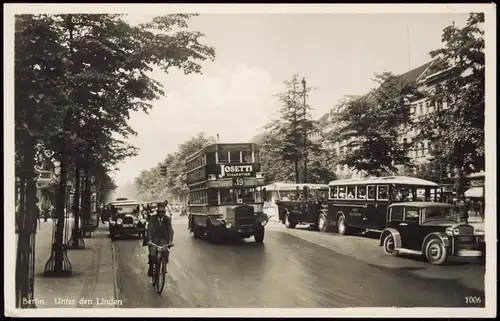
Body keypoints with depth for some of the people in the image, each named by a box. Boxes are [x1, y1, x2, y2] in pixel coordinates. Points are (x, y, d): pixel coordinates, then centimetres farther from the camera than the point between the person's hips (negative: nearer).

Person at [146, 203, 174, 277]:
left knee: (166, 251, -23)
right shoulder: (153, 218, -8)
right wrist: (149, 240, -25)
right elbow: (149, 229, -13)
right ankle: (151, 267, 2)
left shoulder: (167, 219, -4)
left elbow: (170, 230, -8)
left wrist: (170, 240, -21)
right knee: (152, 253, -20)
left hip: (163, 239, 1)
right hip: (154, 238, -1)